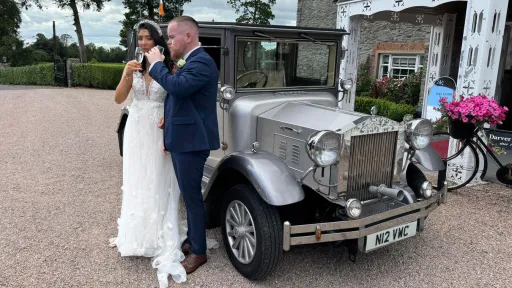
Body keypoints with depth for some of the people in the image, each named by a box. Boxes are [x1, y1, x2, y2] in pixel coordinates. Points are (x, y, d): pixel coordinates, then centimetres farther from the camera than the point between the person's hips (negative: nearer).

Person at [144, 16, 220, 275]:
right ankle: (191, 240, 33)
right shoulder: (188, 62, 16)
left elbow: (177, 87, -31)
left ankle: (198, 252, 13)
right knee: (188, 194, 18)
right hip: (181, 139, 10)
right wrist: (168, 117, 8)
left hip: (191, 141, -10)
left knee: (192, 196, -1)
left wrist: (157, 64, -15)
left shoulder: (201, 62, -16)